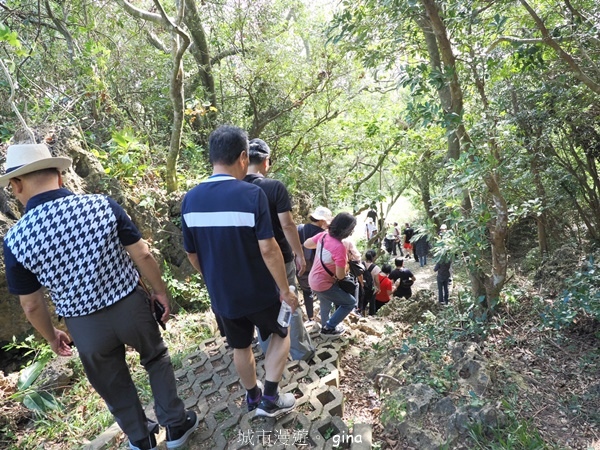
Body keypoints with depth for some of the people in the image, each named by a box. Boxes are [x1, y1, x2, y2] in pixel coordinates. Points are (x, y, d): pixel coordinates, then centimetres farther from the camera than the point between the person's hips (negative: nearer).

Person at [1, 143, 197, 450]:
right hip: (131, 307, 0)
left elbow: (32, 305, -4)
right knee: (156, 360, 26)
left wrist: (51, 337, 15)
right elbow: (143, 255, -12)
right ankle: (176, 425, 40)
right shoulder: (103, 205, -16)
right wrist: (160, 291, 3)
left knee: (113, 386, 24)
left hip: (85, 326, 1)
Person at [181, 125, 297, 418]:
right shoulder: (251, 194, -22)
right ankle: (270, 398, 25)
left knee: (241, 346, 26)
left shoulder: (190, 199, -5)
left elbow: (192, 254, 2)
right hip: (259, 292, -4)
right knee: (281, 335, 24)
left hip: (221, 295, 5)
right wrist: (285, 289, -11)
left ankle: (252, 397, 45)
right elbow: (268, 250, -23)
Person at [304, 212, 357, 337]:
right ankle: (329, 328, 17)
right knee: (350, 303, 8)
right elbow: (340, 276, -23)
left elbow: (306, 244, 5)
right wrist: (345, 262, -4)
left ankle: (326, 325, 55)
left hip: (313, 279, 8)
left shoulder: (323, 235, -11)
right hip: (324, 284, -8)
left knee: (326, 305, 32)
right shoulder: (340, 248, -31)